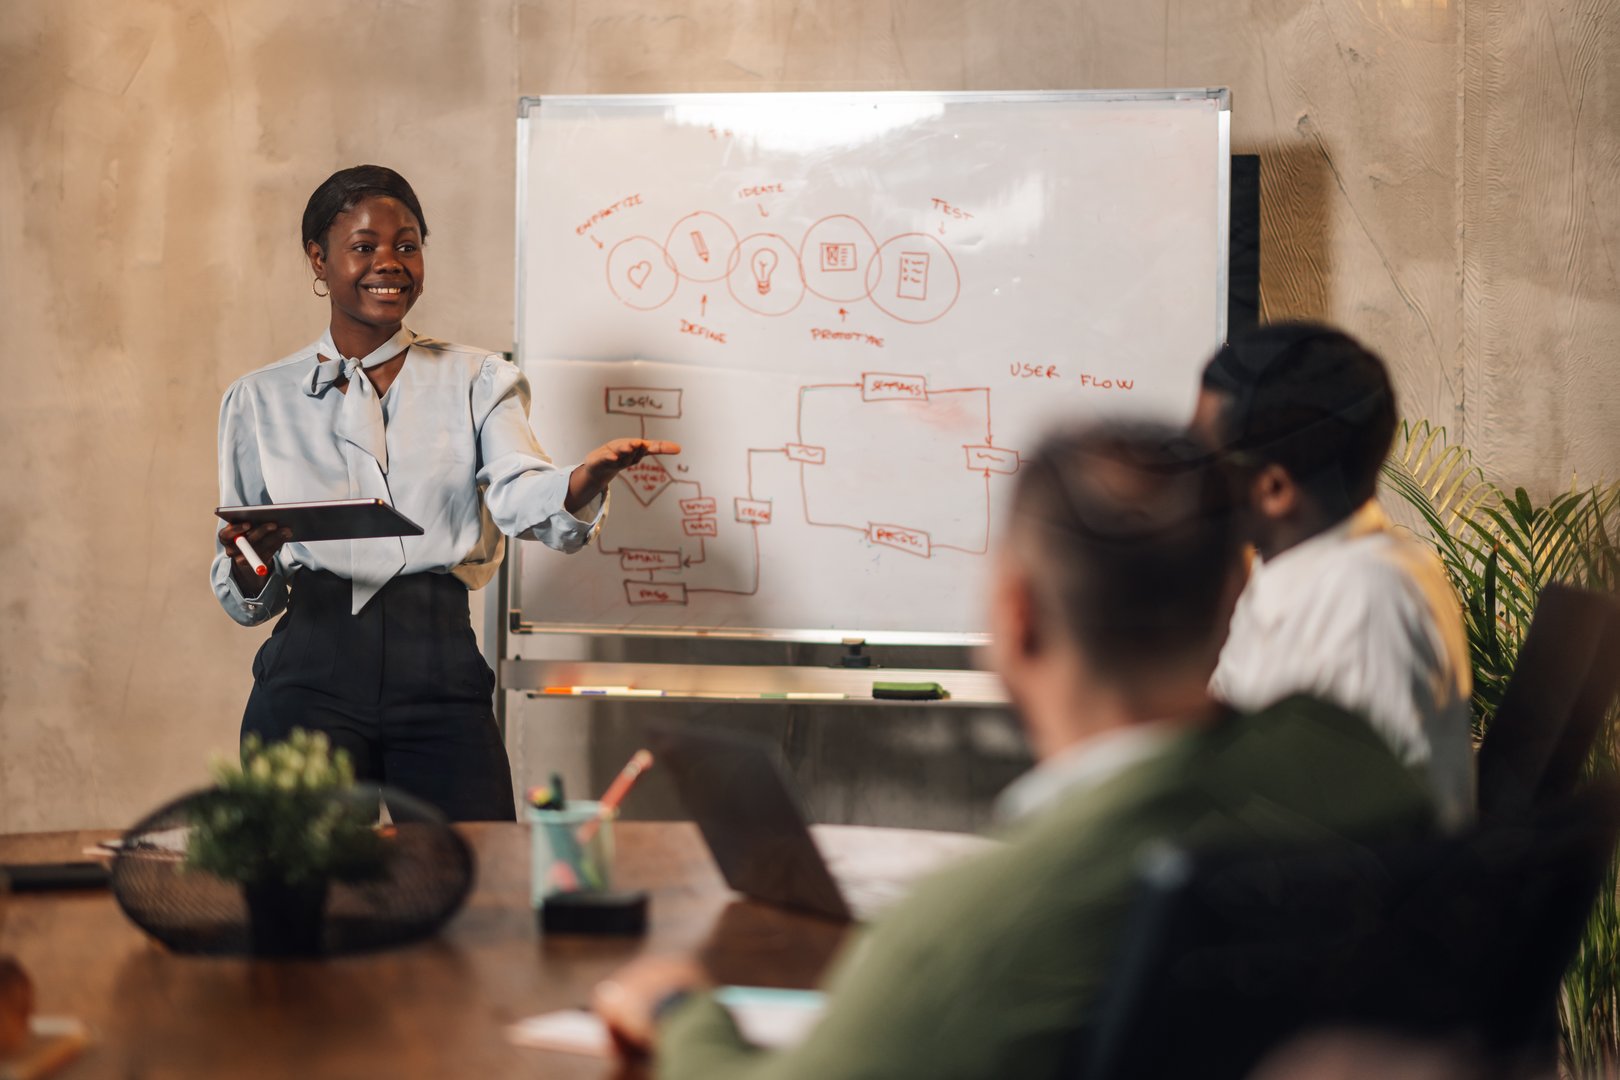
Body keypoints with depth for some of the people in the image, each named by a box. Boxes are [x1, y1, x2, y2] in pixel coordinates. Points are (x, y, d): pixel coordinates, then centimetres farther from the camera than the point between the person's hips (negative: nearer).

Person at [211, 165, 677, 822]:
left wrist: (587, 480, -30)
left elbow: (522, 496, -8)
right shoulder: (259, 400, 13)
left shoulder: (477, 381, 12)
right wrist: (249, 566, -10)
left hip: (441, 679, 0)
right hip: (312, 677, 0)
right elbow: (243, 603, 14)